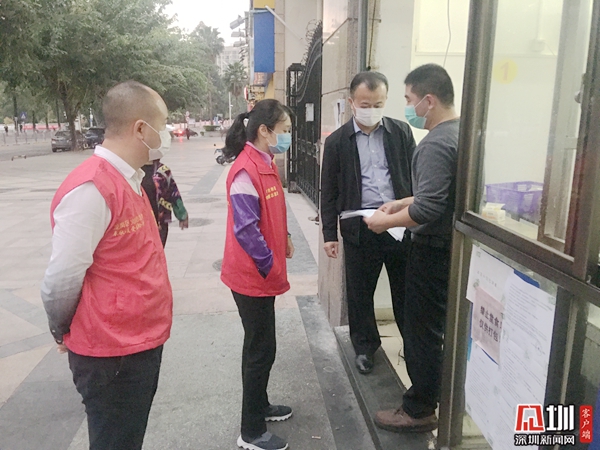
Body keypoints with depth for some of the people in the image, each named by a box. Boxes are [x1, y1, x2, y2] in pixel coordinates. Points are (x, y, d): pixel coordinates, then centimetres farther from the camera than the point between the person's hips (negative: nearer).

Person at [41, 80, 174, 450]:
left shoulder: (129, 180, 9)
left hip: (143, 343, 9)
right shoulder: (91, 189, -23)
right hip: (112, 355, -8)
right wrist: (64, 332, -2)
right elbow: (62, 278, -21)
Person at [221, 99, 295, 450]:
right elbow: (246, 230, -25)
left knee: (260, 346, 21)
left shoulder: (266, 164, 8)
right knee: (261, 350, 2)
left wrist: (285, 239, 3)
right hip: (253, 276, -9)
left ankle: (259, 406, 40)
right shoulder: (246, 171, -22)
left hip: (262, 275, 9)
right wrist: (272, 268, -18)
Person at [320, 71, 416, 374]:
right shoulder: (337, 141, 1)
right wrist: (329, 234, 1)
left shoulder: (401, 132, 3)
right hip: (359, 228, 0)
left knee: (406, 289, 12)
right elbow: (329, 192, 3)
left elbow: (416, 176, 7)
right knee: (359, 292, 12)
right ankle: (364, 346, 32)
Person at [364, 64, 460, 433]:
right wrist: (402, 202, 10)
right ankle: (441, 393, 42)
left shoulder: (436, 144, -23)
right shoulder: (461, 133, 8)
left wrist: (386, 221, -16)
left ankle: (419, 410, 20)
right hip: (453, 244, 10)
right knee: (443, 325, 23)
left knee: (422, 329, 4)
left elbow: (427, 209, -30)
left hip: (434, 250, -10)